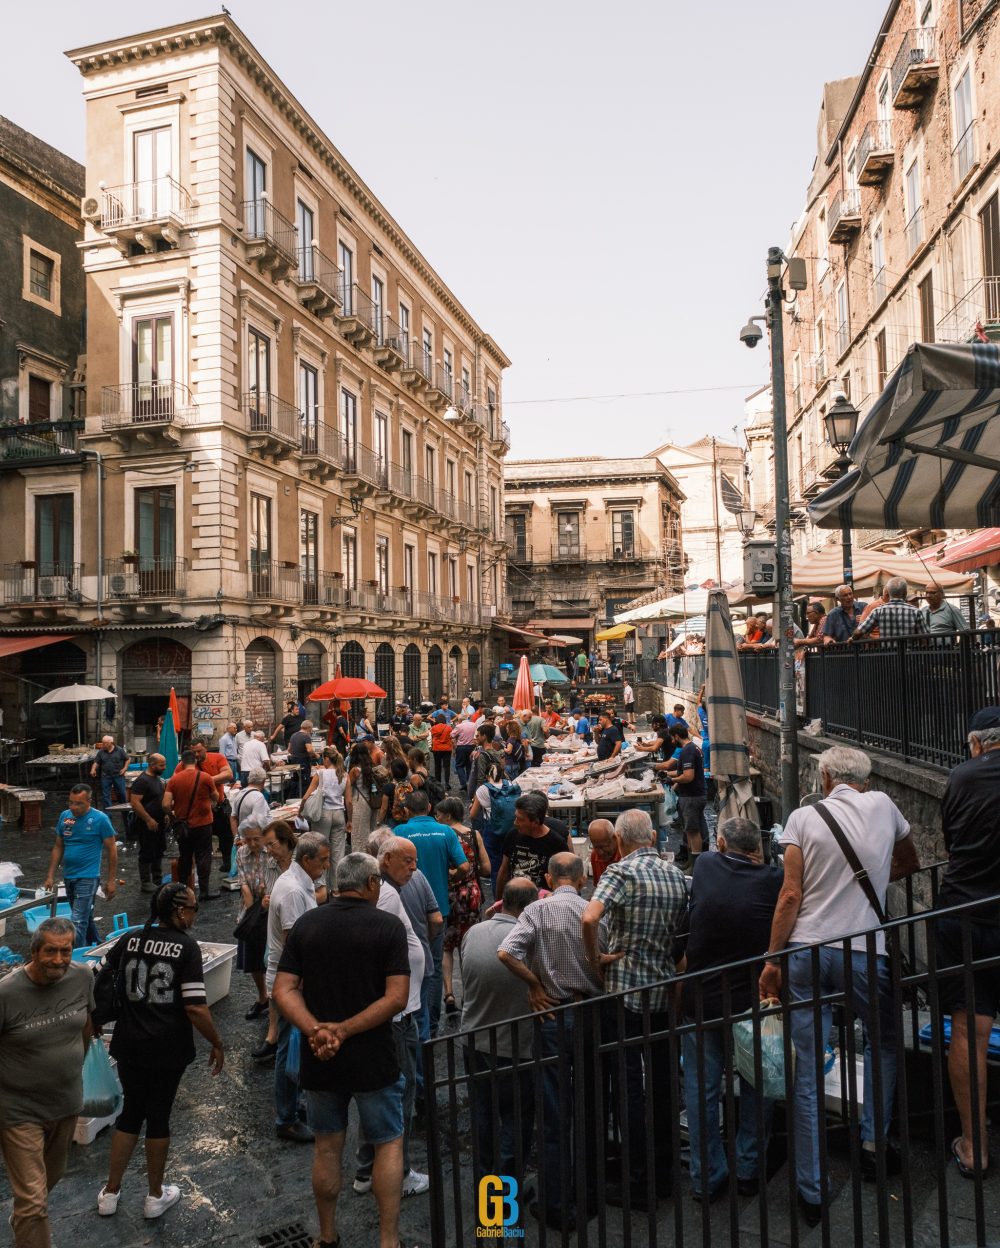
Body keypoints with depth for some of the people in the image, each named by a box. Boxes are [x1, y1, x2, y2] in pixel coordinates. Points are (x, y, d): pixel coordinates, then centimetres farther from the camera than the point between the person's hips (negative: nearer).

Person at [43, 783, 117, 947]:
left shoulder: (100, 819, -12)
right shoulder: (64, 816, 3)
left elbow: (112, 850, -8)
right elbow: (58, 847, 11)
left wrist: (112, 880, -9)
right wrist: (50, 876, 8)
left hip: (87, 878, -6)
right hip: (68, 877, 6)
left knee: (78, 923, -9)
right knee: (86, 919, 20)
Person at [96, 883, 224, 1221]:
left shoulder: (130, 940, -3)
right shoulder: (186, 946, -17)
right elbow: (195, 1007, -20)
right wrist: (217, 1043, -7)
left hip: (129, 1046, 4)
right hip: (168, 1050, -4)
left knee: (130, 1112, 21)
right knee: (158, 1116, 13)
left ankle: (110, 1193, 30)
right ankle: (156, 1196, 29)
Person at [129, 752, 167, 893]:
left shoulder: (159, 779, 10)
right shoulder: (142, 780, -18)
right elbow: (134, 802, -24)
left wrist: (165, 814, 13)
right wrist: (149, 820, -23)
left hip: (160, 822, 9)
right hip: (148, 824, -9)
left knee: (158, 852, 16)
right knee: (147, 854, 1)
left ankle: (158, 881, 27)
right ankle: (145, 883, 10)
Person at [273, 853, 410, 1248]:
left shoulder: (306, 924, -1)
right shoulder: (388, 925, -11)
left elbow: (283, 991, -6)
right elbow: (396, 997, -17)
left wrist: (317, 1031, -17)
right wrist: (345, 1031, -17)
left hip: (318, 1058, 3)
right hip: (372, 1058, -3)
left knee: (327, 1147, 20)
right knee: (388, 1144, 14)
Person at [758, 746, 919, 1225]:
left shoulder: (804, 817, -1)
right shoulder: (883, 806, 5)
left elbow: (791, 895, -7)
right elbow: (909, 862, 23)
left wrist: (772, 960, -2)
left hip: (806, 950, -1)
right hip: (864, 951, 1)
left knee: (806, 1072, 6)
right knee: (884, 1042, 29)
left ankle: (811, 1191, 11)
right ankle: (873, 1140, 25)